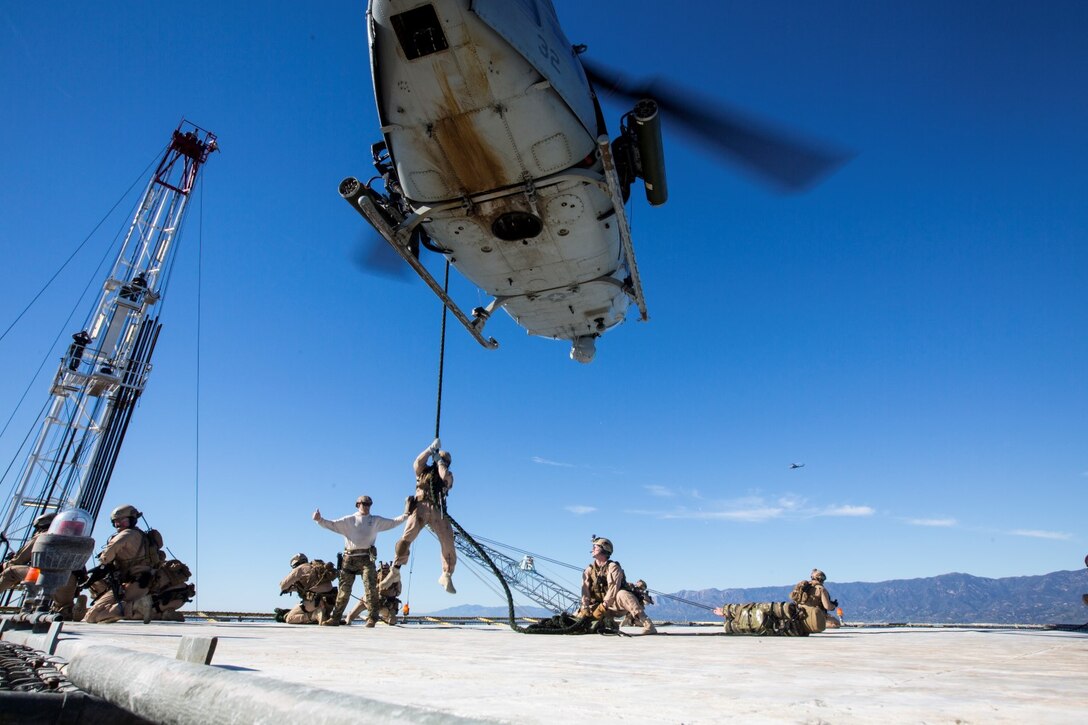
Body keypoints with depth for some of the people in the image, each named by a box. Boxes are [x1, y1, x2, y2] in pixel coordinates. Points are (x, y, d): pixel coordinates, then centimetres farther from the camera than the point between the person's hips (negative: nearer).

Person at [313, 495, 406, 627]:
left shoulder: (376, 520, 15)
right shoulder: (348, 520, 13)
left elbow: (392, 522, 13)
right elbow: (332, 525, 6)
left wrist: (405, 516, 3)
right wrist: (319, 520, -9)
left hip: (366, 558, 0)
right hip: (349, 558, 1)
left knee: (370, 587, -10)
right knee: (344, 588, 4)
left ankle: (372, 618, -7)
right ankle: (335, 617, 13)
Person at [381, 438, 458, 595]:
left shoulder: (448, 476, 19)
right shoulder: (424, 470, 19)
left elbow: (445, 475, -5)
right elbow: (417, 463, -3)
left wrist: (438, 458, 8)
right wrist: (431, 448, 0)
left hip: (438, 511, 2)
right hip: (420, 507, -1)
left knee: (448, 544, -7)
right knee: (406, 537, -21)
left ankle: (446, 576, 6)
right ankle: (395, 572, -12)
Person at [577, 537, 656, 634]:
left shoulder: (613, 567, -8)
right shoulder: (589, 570, 7)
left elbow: (613, 588, -22)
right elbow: (585, 591, -5)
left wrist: (603, 606, -31)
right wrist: (585, 608, -20)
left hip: (615, 603, -5)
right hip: (600, 605, 5)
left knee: (622, 594, -38)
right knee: (578, 616, -10)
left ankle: (648, 625, -41)